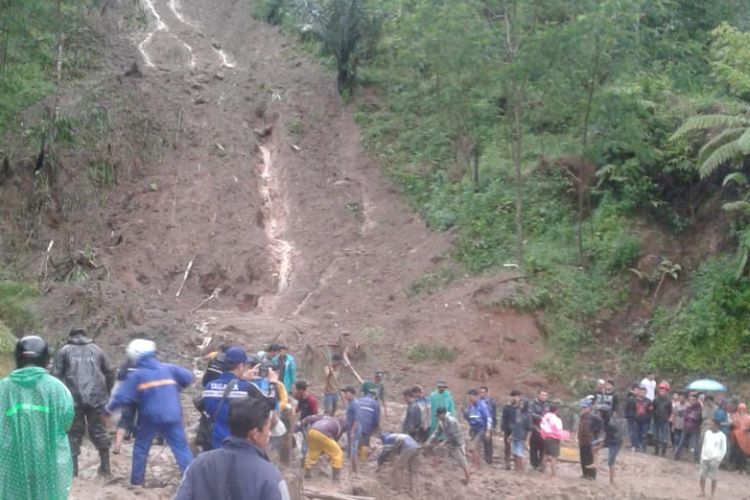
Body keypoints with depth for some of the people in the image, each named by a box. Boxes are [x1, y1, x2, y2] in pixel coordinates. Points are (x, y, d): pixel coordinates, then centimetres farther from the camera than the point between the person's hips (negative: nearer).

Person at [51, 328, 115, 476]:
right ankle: (105, 466, 13)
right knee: (98, 430, 11)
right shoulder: (96, 349, 17)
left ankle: (73, 468, 5)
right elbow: (110, 372, 15)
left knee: (74, 433, 6)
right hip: (96, 397, 2)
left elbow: (56, 375, 1)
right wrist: (106, 393, 23)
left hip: (73, 398, -2)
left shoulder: (64, 351, 9)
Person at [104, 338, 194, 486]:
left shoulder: (137, 375, -2)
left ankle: (137, 480, 22)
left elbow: (122, 396, -6)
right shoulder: (168, 368, 7)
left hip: (150, 418, -1)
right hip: (172, 417, 1)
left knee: (141, 448, 17)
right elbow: (188, 377, 8)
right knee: (181, 447, 3)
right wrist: (176, 388, 25)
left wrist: (108, 408, 10)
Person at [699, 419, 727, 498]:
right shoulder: (707, 433, 6)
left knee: (714, 477, 1)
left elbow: (723, 449, -5)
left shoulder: (721, 436, -8)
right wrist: (702, 455, 11)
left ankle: (712, 495, 9)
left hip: (714, 459, -5)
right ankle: (702, 492, 19)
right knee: (702, 475, 6)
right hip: (704, 457, 5)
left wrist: (719, 459, -9)